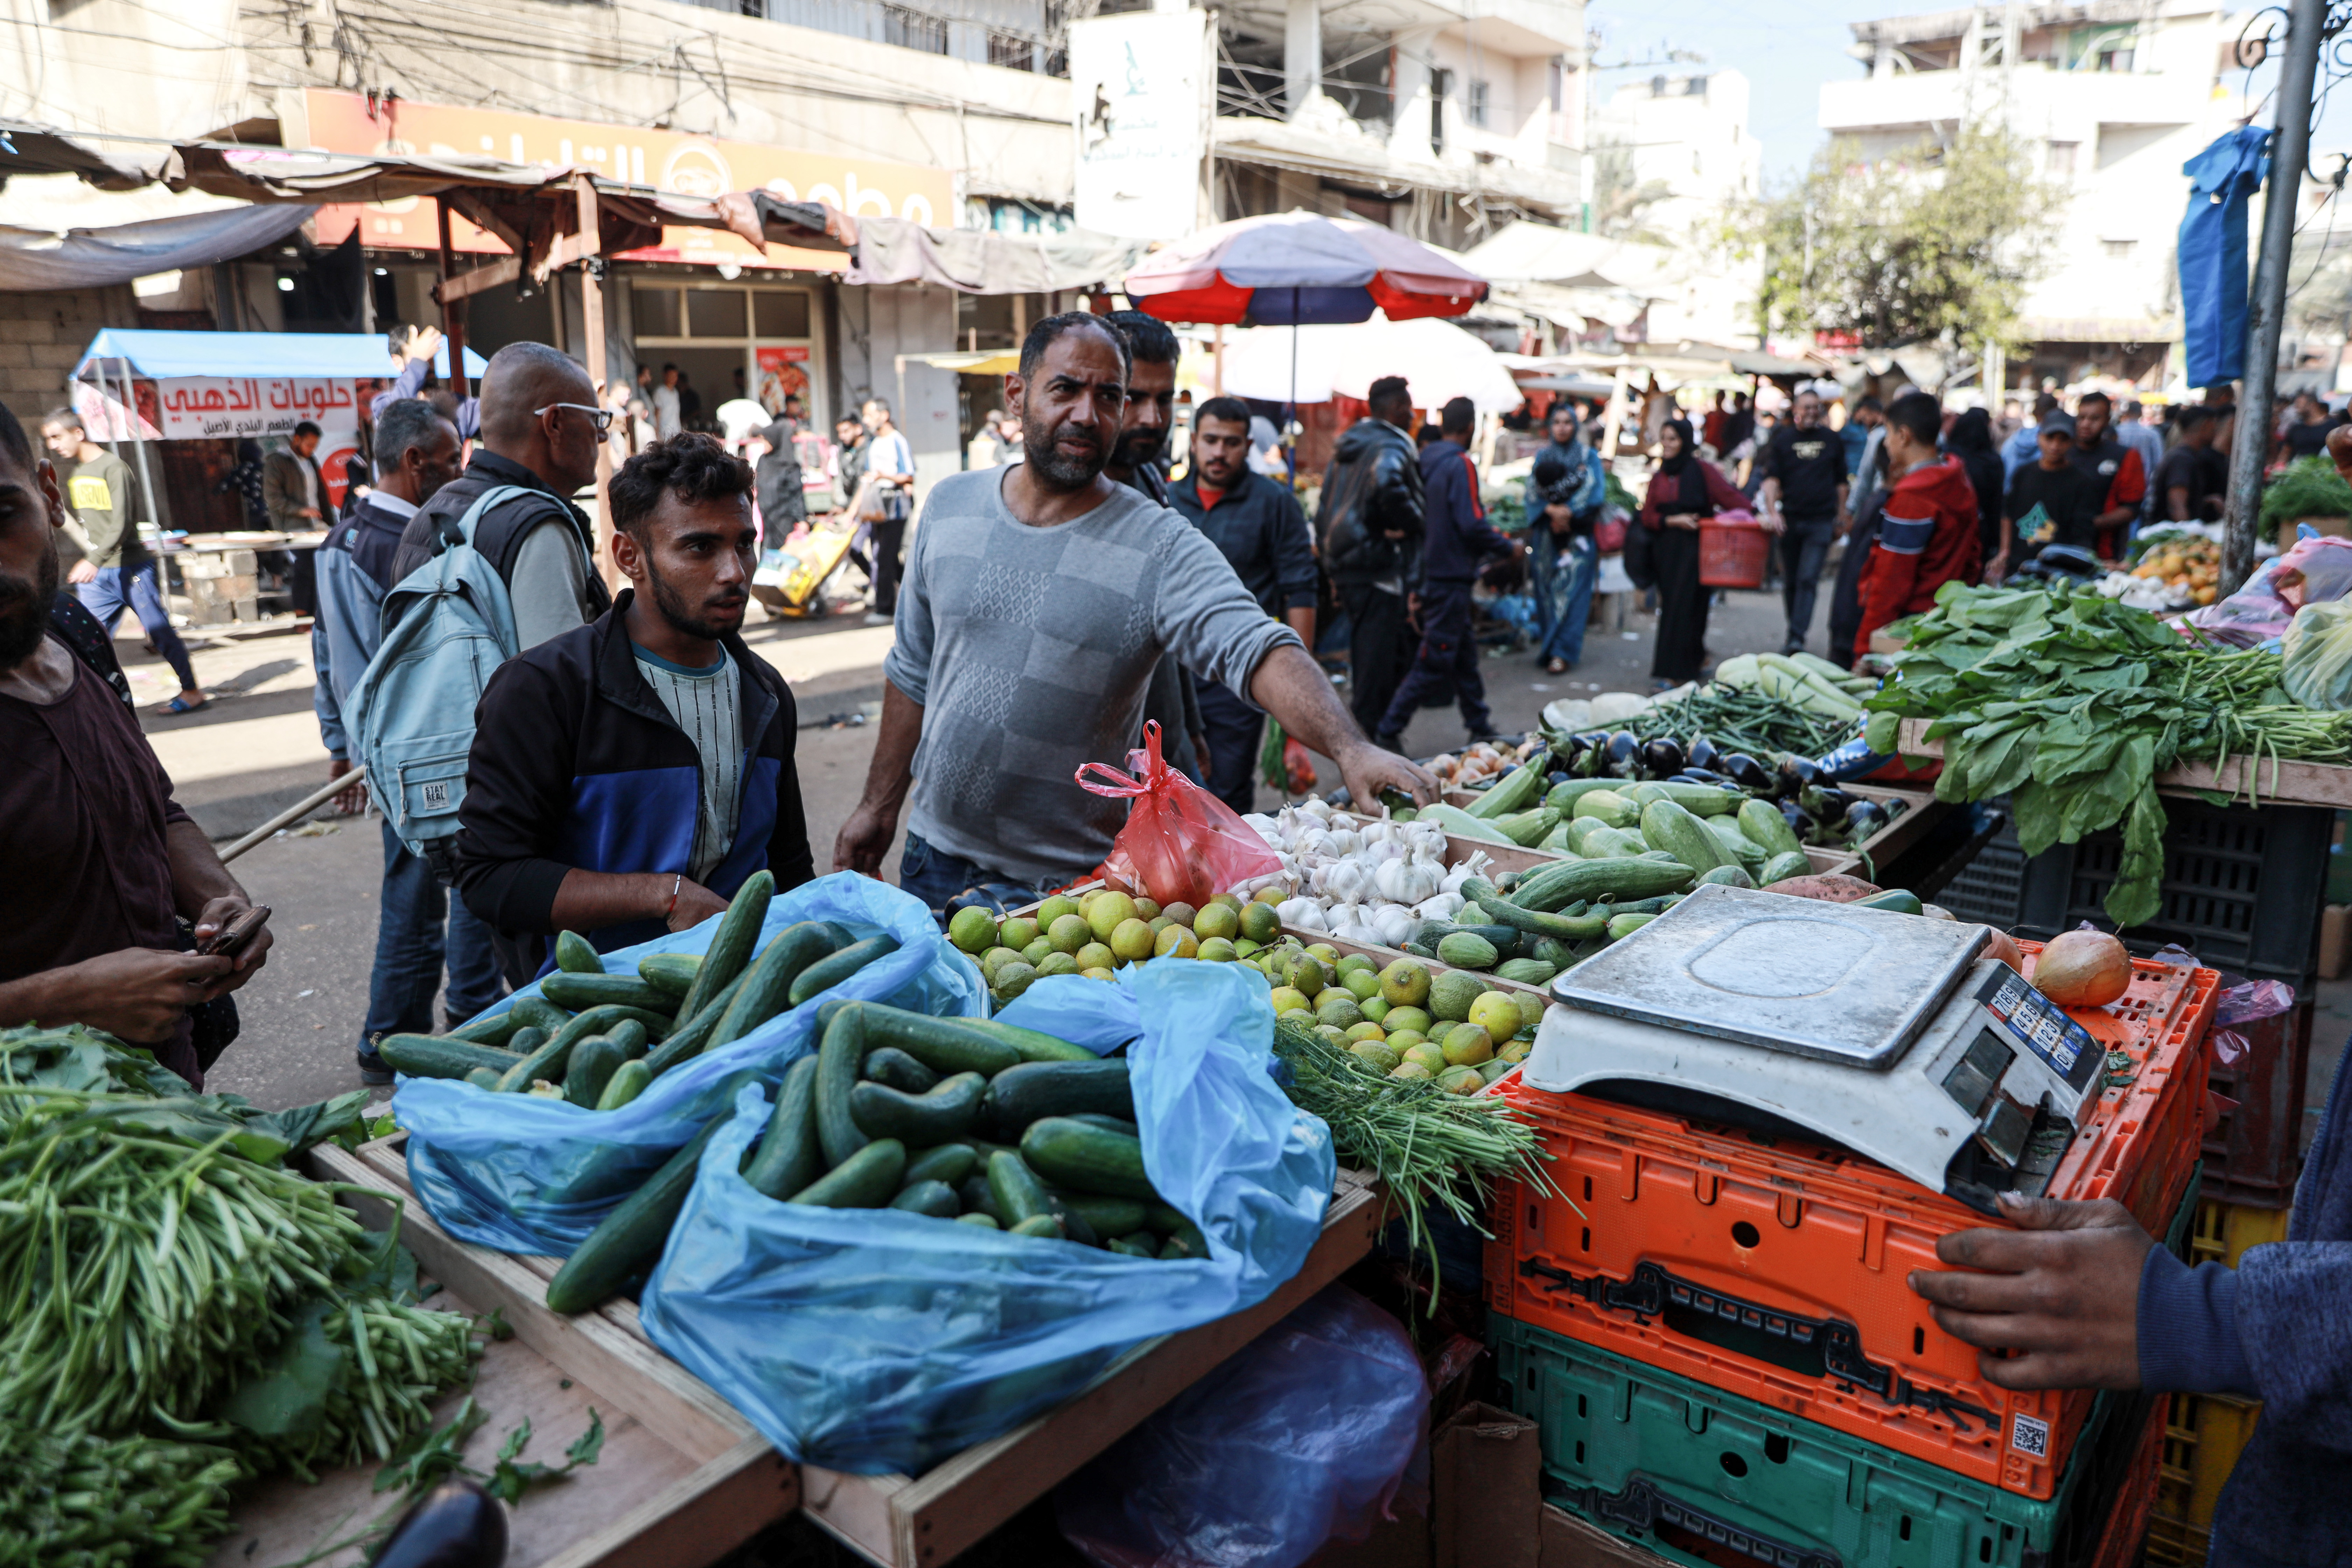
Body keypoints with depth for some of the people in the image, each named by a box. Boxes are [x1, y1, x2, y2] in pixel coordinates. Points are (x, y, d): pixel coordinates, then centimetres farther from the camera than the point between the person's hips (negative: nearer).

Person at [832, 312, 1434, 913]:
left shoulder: (1162, 551, -15)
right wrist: (880, 806, 11)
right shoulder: (950, 506, 1)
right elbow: (914, 671, 10)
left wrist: (1349, 748, -47)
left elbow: (1259, 652, -29)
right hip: (937, 855, 4)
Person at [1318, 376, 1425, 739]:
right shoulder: (1391, 446, -12)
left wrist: (1333, 569, 22)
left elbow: (1324, 514, 20)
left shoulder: (1347, 447, 17)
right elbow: (1387, 481, -37)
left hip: (1344, 568, 9)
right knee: (1377, 666, -3)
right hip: (1380, 570, -9)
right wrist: (1408, 522, -19)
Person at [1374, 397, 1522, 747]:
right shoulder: (1460, 464, -14)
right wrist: (1508, 547, -6)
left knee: (1464, 653, 18)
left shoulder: (1424, 461, 9)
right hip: (1450, 577, -9)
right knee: (1433, 664, -4)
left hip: (1429, 571, 9)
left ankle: (1480, 725, 27)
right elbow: (1471, 524, -20)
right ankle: (1388, 731, -4)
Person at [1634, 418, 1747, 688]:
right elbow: (1648, 516, 7)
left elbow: (1730, 496, -12)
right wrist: (1672, 520, -11)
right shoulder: (1659, 477, 14)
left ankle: (1673, 672, -8)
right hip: (1665, 550, 6)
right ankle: (1696, 658, 26)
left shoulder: (1701, 470, -2)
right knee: (1670, 603, 7)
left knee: (1682, 607, -9)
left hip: (1693, 547, -5)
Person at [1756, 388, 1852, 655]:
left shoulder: (1832, 439, 9)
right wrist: (1772, 512, -19)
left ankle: (1797, 638, -16)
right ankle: (1795, 629, 26)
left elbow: (1840, 482, 15)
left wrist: (1841, 517, 15)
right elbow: (1771, 479, -5)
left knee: (1808, 580, -12)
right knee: (1790, 581, 10)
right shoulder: (1783, 439, 4)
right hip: (1790, 520, 1)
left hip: (1821, 522, -1)